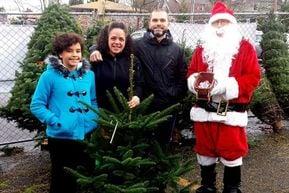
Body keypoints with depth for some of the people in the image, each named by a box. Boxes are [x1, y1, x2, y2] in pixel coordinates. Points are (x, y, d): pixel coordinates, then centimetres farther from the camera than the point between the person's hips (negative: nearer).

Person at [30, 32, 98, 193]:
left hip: (87, 136, 4)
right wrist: (56, 122, -16)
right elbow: (36, 105, -8)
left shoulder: (89, 74, 5)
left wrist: (95, 121, -2)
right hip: (61, 138, -4)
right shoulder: (50, 75, -9)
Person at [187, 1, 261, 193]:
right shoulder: (201, 48, 11)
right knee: (205, 151, 13)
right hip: (204, 111, 3)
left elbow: (253, 77, -7)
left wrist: (228, 86, -19)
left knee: (232, 151, 5)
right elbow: (191, 74, 11)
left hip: (232, 112, -3)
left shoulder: (245, 47, 1)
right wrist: (198, 82, -12)